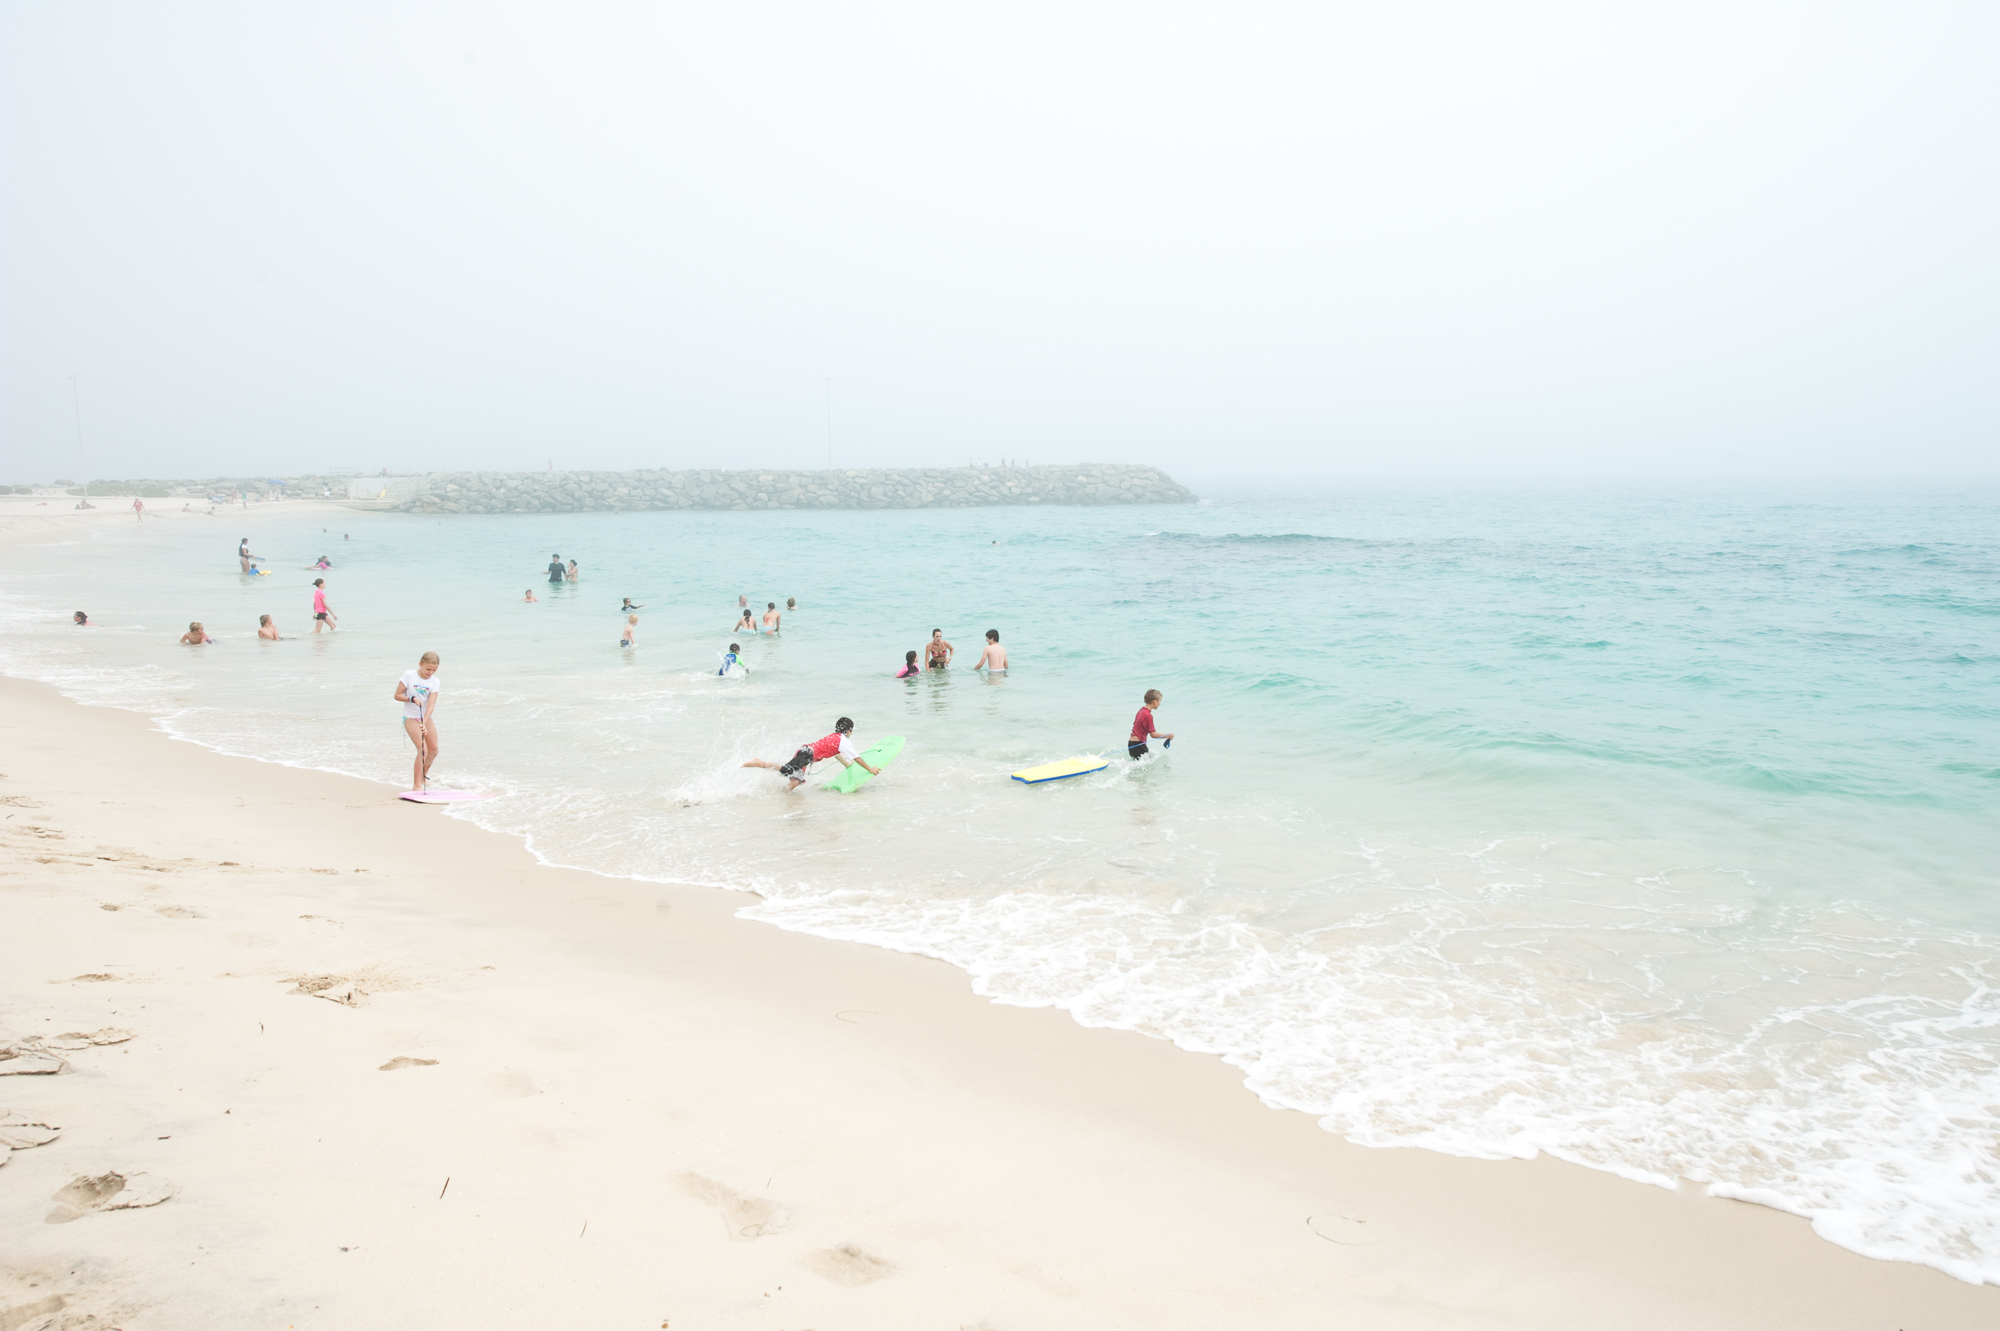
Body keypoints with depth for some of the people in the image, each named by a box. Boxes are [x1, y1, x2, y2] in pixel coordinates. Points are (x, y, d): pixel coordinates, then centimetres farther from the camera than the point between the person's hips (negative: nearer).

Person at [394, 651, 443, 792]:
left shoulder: (434, 682, -6)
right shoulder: (409, 675, -12)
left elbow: (431, 704, -17)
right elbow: (397, 695, -9)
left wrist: (424, 723, -29)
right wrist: (411, 698, -27)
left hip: (427, 717, 5)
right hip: (411, 717, -5)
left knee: (434, 750, 9)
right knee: (422, 749, -18)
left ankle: (424, 775, 37)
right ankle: (417, 784, -14)